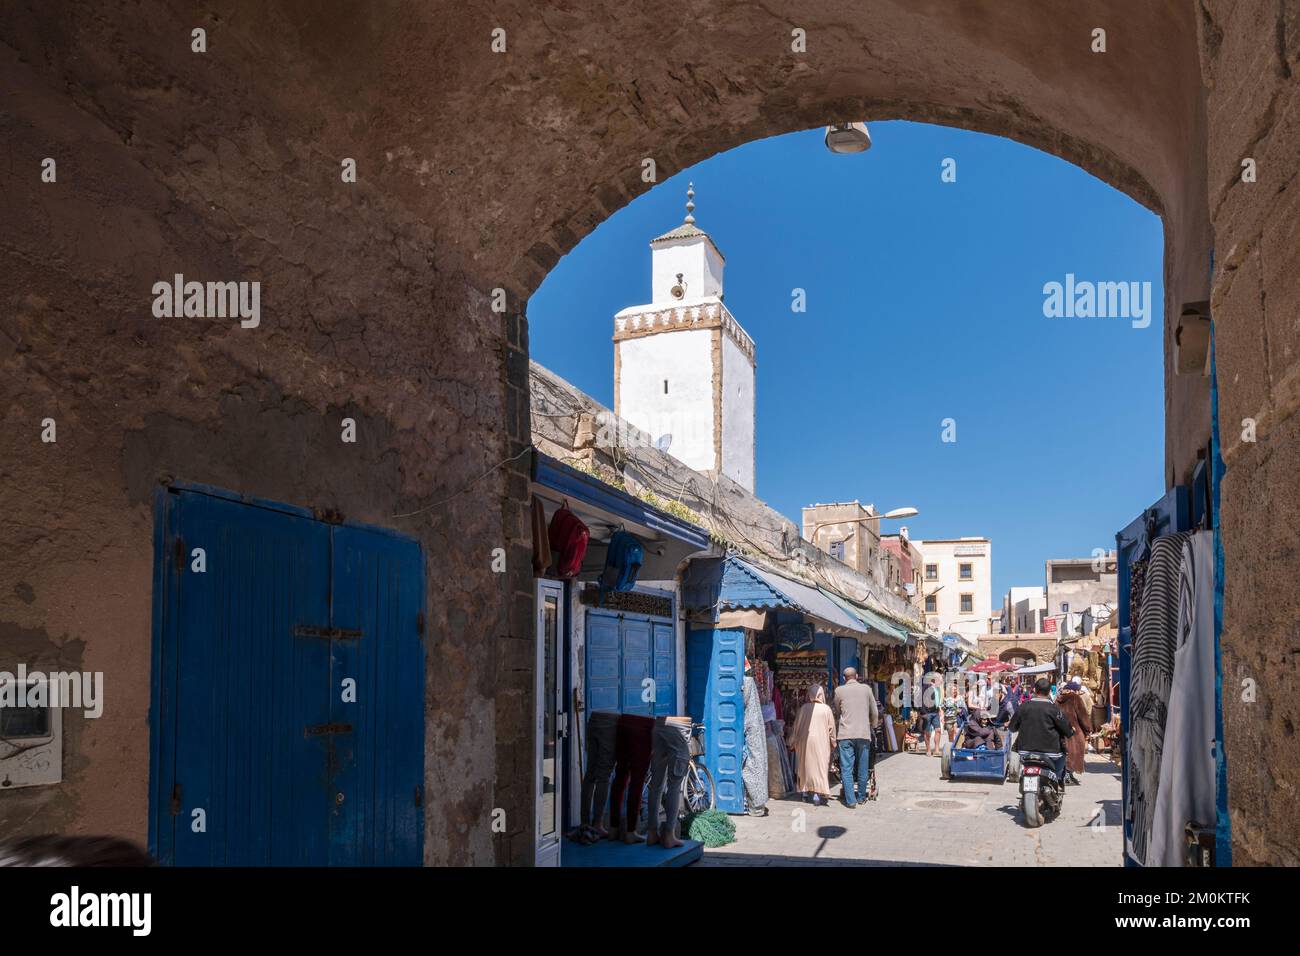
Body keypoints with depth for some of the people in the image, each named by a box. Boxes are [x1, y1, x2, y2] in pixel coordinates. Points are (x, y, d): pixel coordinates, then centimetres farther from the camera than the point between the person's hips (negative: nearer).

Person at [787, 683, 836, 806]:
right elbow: (831, 728, 0)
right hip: (820, 742, -2)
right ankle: (817, 794, -6)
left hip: (804, 742, 2)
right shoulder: (826, 709, -6)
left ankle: (805, 790, 22)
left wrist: (792, 743, 14)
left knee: (805, 765, 16)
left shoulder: (804, 708, -2)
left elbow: (796, 726, 4)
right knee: (819, 766, 2)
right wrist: (833, 743, 14)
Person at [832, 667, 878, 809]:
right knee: (862, 768, 13)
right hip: (863, 733, 2)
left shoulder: (839, 690, 2)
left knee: (847, 769, 0)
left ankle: (851, 801, -5)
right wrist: (872, 726, 28)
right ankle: (861, 796, 24)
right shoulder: (866, 688, 5)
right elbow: (875, 712, 9)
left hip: (845, 734, -1)